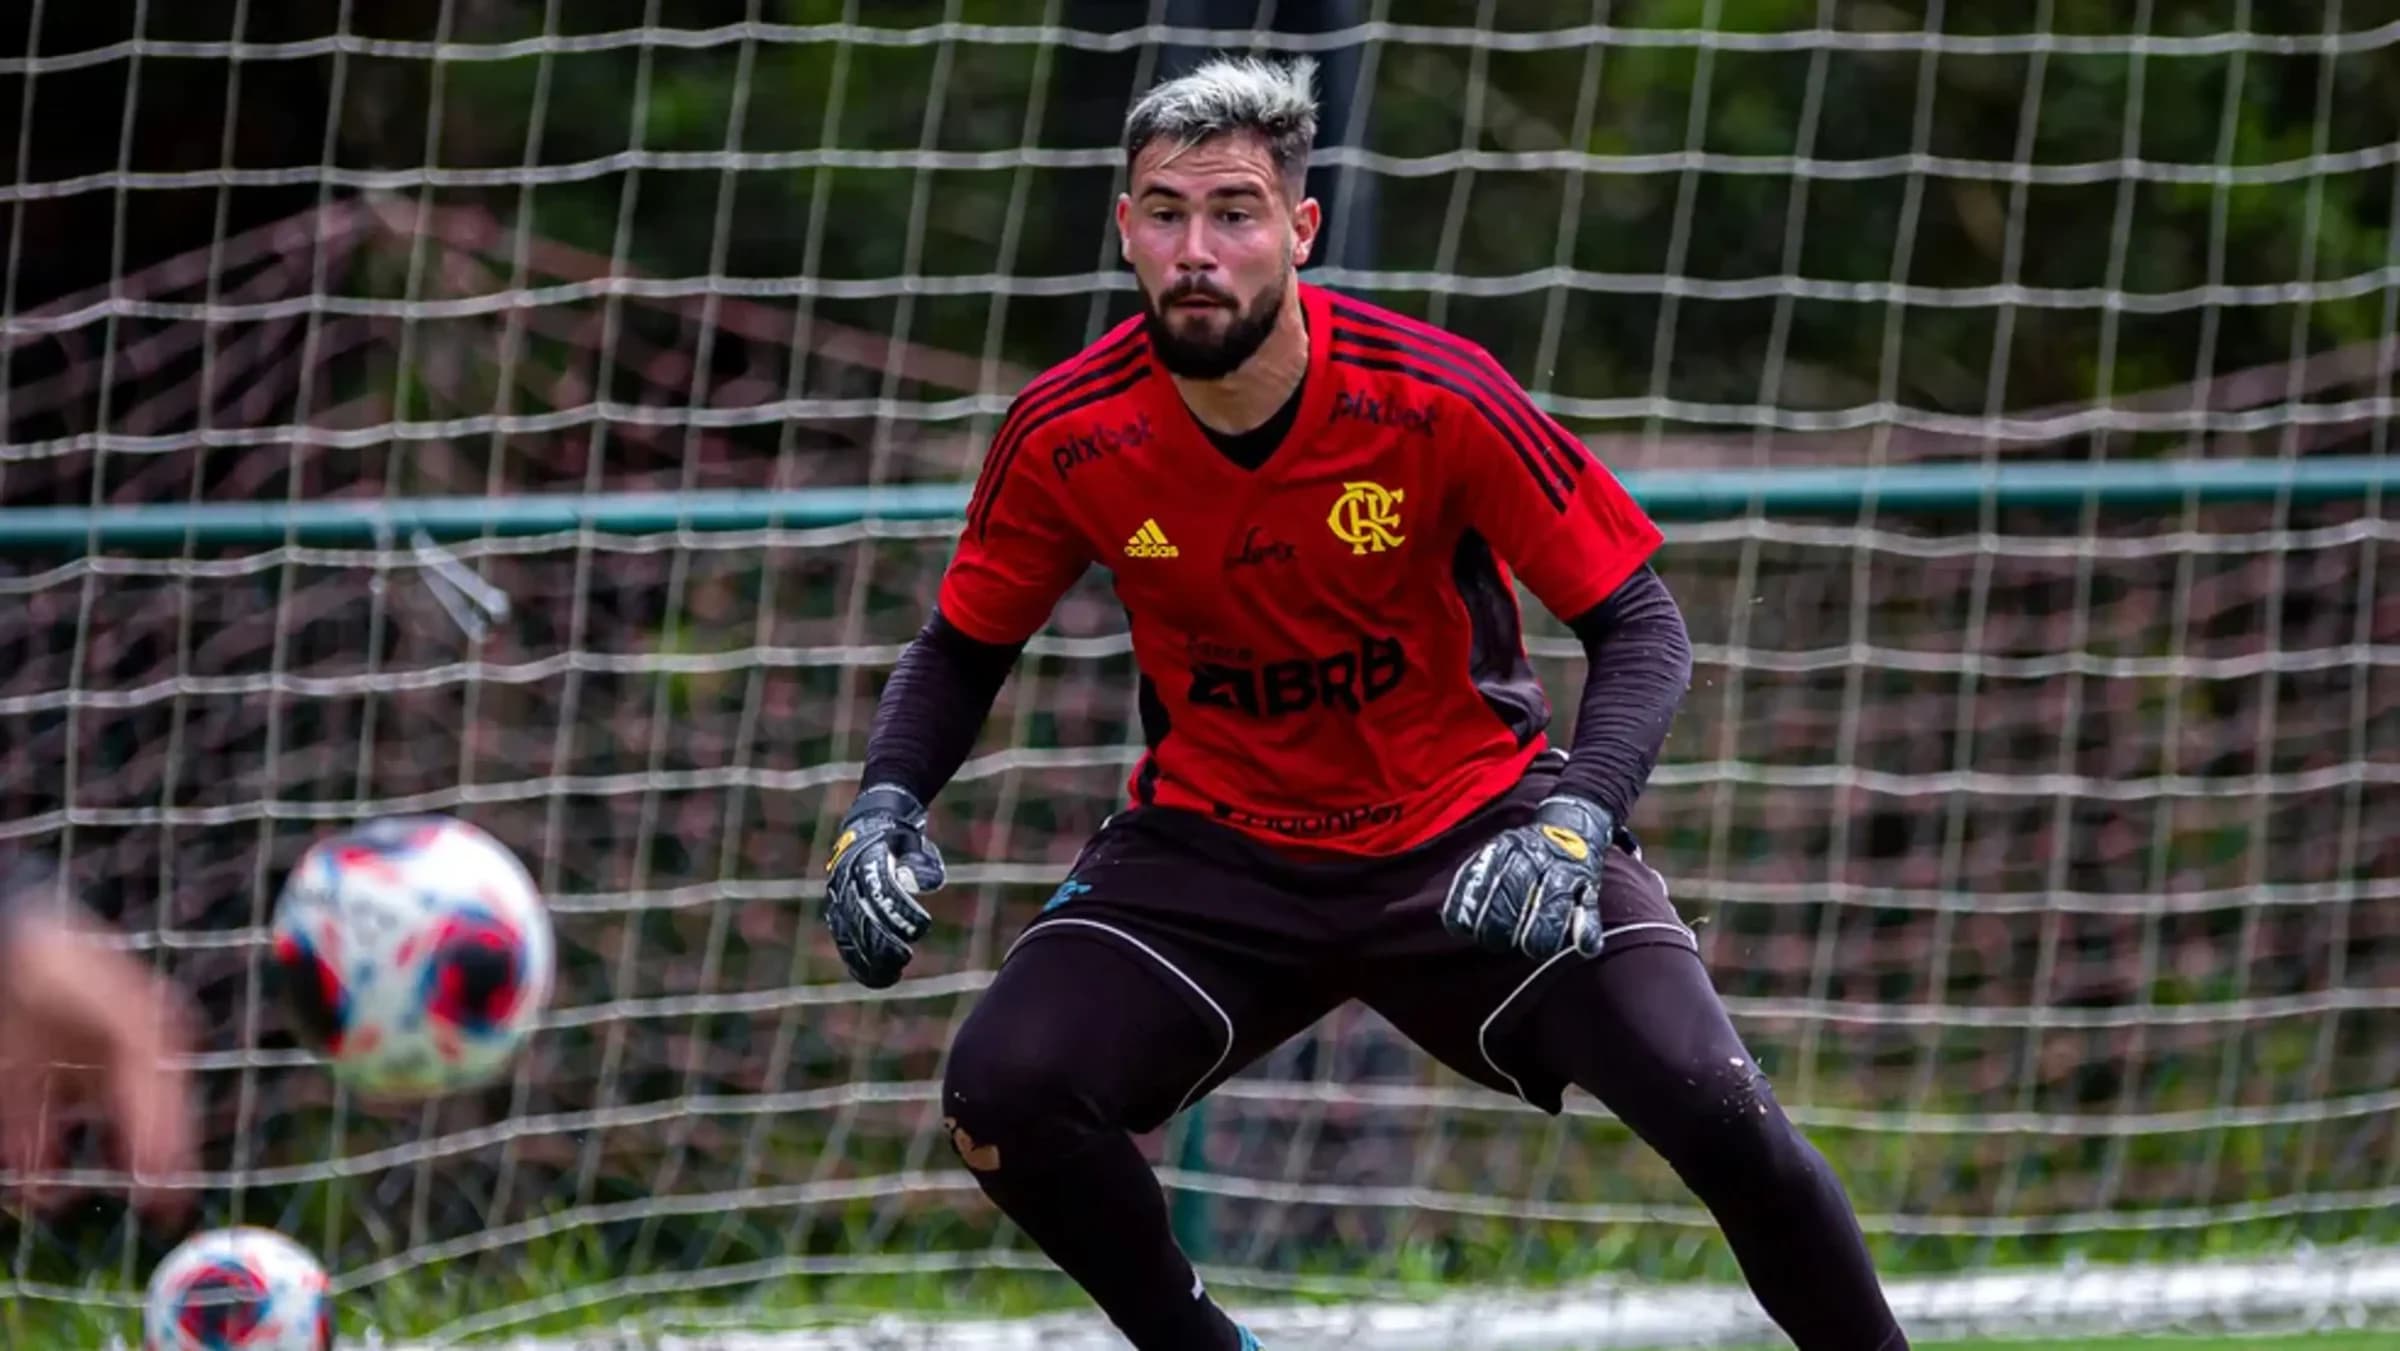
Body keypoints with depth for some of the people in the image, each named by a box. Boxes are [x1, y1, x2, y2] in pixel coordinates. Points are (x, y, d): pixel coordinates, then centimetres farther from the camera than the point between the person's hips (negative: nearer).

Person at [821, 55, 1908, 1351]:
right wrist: (884, 808, -14)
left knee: (1713, 1109, -21)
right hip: (1212, 845, 2)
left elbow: (1639, 626, -15)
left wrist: (1574, 828, -31)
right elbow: (962, 648, 5)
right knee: (1002, 1100, -21)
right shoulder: (1068, 439, -13)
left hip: (1471, 830, -2)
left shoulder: (1432, 399, -20)